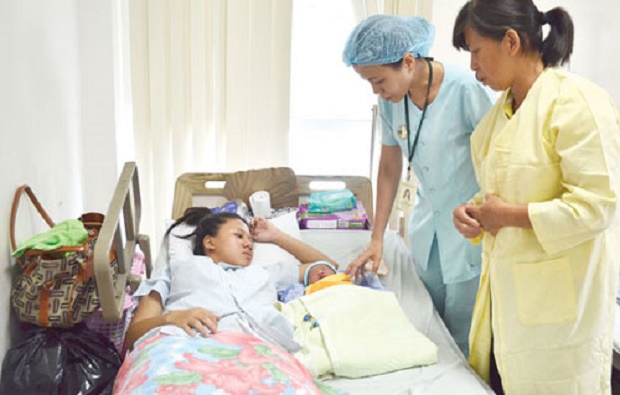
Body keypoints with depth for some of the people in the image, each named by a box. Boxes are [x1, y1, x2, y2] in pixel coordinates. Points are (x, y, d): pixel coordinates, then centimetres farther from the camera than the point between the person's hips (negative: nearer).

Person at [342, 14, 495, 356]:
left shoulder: (466, 89, -23)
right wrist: (376, 239, 5)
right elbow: (389, 167, 5)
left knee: (463, 340, 4)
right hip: (428, 224, 6)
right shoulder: (390, 99, -5)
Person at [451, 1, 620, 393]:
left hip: (557, 297, -7)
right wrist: (474, 212, 1)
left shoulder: (577, 102, -16)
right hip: (507, 287, 8)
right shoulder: (504, 106, 11)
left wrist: (511, 215, -17)